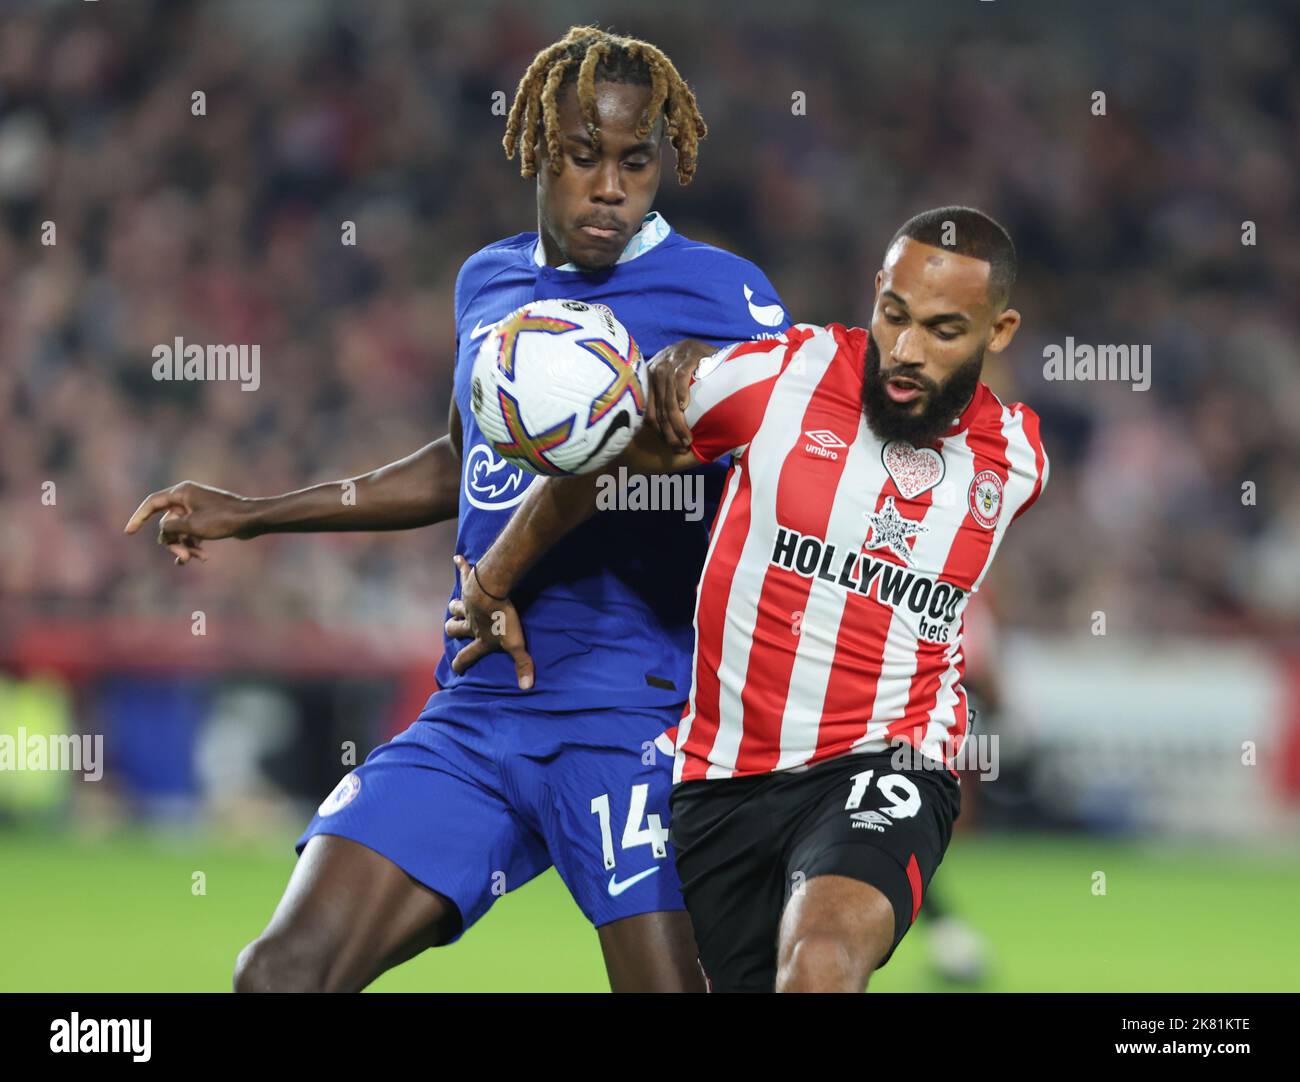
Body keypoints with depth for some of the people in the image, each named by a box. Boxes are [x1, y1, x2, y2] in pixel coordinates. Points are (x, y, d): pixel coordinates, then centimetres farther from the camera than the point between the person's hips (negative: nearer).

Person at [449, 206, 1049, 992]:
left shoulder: (1017, 462, 0)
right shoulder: (781, 374, -8)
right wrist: (493, 584, 15)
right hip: (721, 779, 1)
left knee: (822, 962, -31)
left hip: (881, 772, -1)